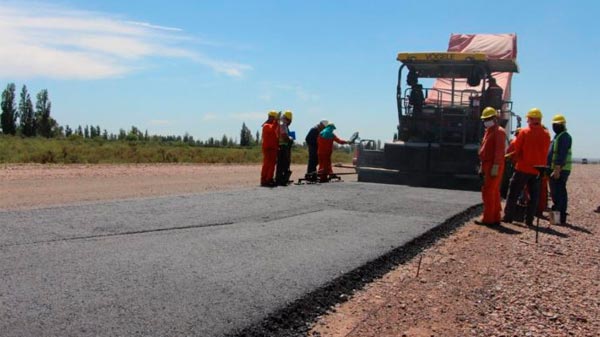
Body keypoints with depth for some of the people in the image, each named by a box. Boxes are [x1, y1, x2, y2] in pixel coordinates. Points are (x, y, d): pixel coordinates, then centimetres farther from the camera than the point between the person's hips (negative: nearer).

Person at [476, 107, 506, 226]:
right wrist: (482, 167, 20)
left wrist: (495, 166, -25)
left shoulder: (499, 131, -11)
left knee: (488, 192, -9)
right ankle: (496, 218, 18)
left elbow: (499, 151, -19)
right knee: (494, 192, 12)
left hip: (493, 166, -10)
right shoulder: (488, 131, 20)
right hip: (488, 166, 10)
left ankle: (488, 219, -6)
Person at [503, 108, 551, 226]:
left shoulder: (524, 132, -9)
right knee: (533, 195, 10)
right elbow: (545, 152, 9)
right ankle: (529, 219, 9)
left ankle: (508, 217, 7)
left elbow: (516, 148, -6)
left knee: (513, 193, 6)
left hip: (523, 168, -3)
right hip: (538, 170, 3)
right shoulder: (546, 134, 2)